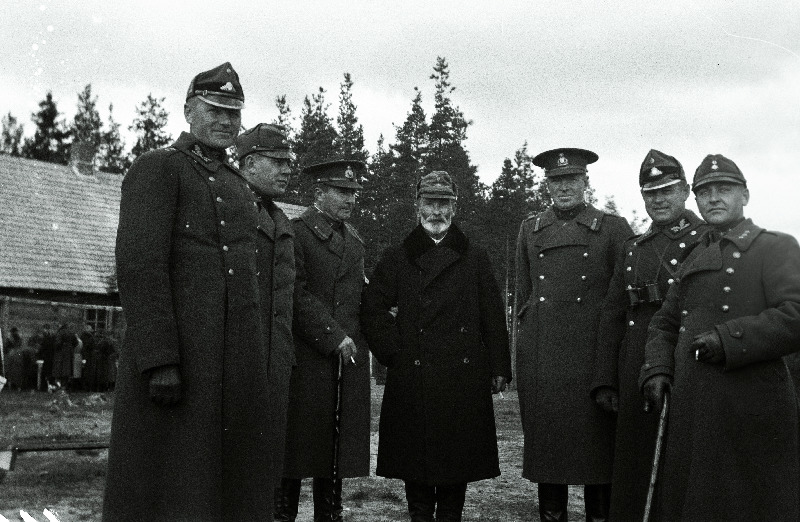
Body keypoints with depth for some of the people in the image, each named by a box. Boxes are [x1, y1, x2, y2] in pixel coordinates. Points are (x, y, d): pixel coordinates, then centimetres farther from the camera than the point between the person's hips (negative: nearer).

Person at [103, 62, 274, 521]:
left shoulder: (240, 187, 21)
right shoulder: (157, 169, -3)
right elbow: (138, 265, -14)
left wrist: (256, 360, 15)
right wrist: (159, 360, -21)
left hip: (239, 362, 7)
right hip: (176, 357, -7)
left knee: (233, 485, 10)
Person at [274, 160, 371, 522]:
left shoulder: (354, 239, 19)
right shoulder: (296, 232, -4)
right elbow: (298, 294, -13)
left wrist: (359, 341, 11)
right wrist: (335, 337, -15)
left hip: (349, 358, 6)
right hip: (307, 357, -6)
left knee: (337, 451, 8)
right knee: (296, 447, -1)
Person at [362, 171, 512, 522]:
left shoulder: (475, 259, 10)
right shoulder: (396, 259, 8)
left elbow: (493, 317, 8)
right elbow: (372, 309, 6)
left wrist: (499, 369, 3)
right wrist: (394, 353, -2)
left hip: (464, 379, 1)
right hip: (413, 378, 0)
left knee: (458, 457, 4)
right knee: (416, 456, 3)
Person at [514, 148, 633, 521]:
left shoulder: (613, 229, 3)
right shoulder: (530, 229, 13)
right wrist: (525, 344, 14)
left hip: (593, 352, -3)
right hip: (540, 358, 3)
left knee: (597, 444, 2)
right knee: (544, 440, 7)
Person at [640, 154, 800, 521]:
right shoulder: (695, 259, 18)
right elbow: (664, 325, 21)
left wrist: (729, 339, -19)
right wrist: (657, 371, 5)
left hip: (752, 415, -6)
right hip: (690, 413, 6)